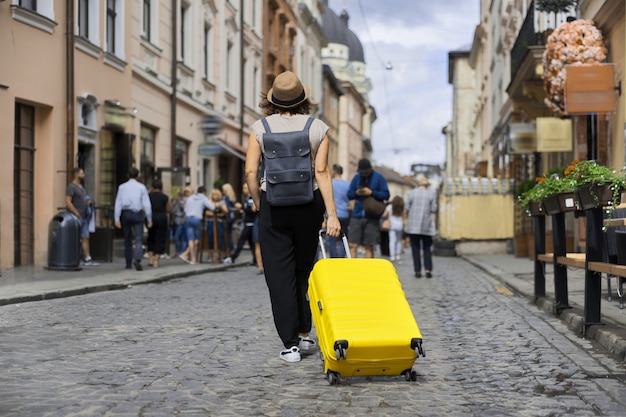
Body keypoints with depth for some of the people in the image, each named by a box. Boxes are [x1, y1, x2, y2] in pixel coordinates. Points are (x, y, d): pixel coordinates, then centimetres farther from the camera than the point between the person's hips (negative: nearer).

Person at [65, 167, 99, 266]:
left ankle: (87, 259, 4)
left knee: (85, 238, 5)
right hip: (75, 217, -9)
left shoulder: (81, 187, 19)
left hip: (83, 217, 9)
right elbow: (68, 202, -19)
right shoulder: (71, 187, -11)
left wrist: (88, 201, 8)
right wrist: (77, 214, -20)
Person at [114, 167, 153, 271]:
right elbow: (147, 204, -2)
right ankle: (137, 260, -26)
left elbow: (118, 204, -1)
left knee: (127, 240, 13)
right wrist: (149, 219, 2)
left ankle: (128, 264, 17)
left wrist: (117, 219, -3)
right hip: (137, 214, -2)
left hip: (125, 214, 2)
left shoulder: (122, 187, 4)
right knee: (139, 240, -4)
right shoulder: (141, 187, 1)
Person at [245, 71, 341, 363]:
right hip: (309, 204, 1)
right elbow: (321, 172, -9)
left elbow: (250, 171, -6)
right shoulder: (318, 128, -1)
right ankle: (304, 334, 21)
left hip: (273, 204, -1)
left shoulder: (260, 128, 0)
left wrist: (258, 204, 8)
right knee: (305, 270, 17)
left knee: (279, 275, 2)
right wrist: (332, 214, -9)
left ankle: (290, 345, -1)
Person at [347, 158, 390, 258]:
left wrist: (372, 193, -14)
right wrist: (356, 193, -9)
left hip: (372, 217, -3)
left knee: (369, 246, 1)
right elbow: (349, 194, 12)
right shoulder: (356, 177, 10)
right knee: (352, 245, -4)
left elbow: (386, 195, -2)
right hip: (357, 215, 3)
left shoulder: (379, 178, 1)